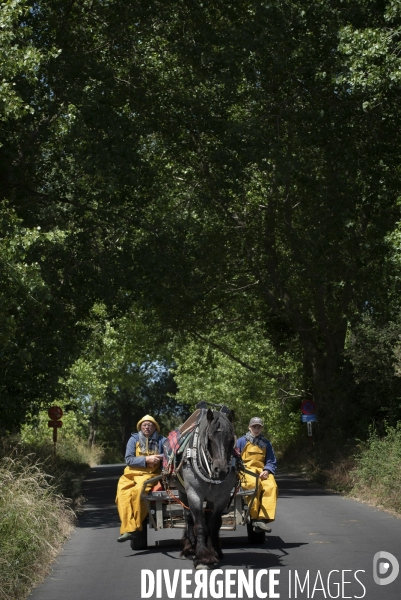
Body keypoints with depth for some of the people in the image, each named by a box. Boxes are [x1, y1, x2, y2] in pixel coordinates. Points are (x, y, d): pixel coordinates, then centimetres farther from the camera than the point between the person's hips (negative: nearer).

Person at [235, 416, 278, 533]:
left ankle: (263, 518, -38)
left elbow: (272, 462, 18)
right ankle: (254, 518, -34)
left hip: (262, 472, 3)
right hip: (246, 470, -3)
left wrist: (267, 471, -3)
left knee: (271, 486, -31)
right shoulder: (242, 441, 15)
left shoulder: (266, 443, 22)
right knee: (254, 483, -38)